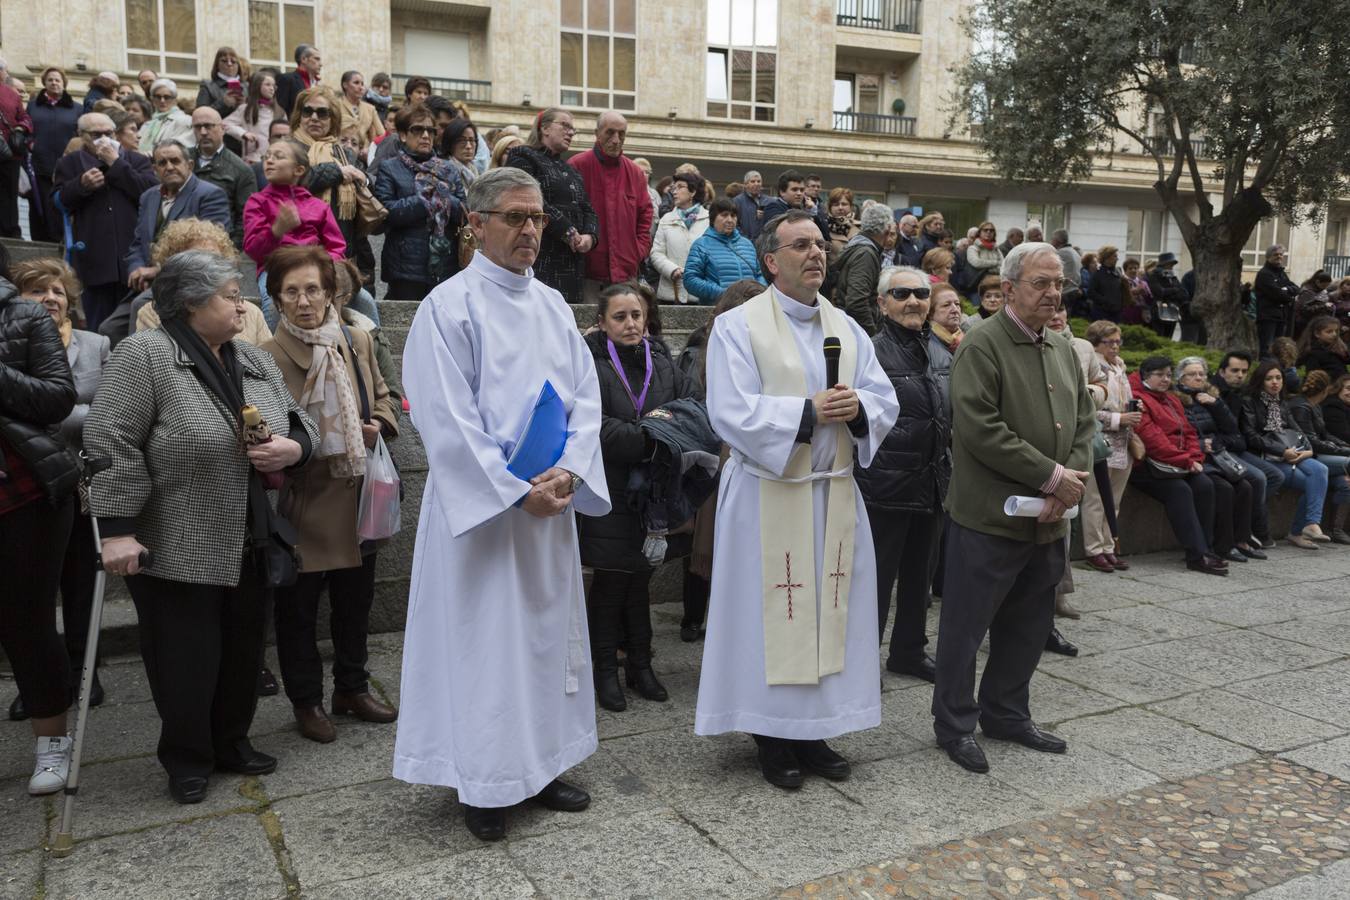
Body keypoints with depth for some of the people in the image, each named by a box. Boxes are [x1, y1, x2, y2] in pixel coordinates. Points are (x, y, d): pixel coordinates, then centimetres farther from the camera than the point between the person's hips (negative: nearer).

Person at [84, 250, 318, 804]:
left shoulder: (255, 361, 9)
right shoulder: (144, 356, -11)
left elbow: (299, 423, 13)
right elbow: (111, 443, -16)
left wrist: (293, 447, -10)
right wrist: (118, 530, -19)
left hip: (250, 545, 6)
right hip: (177, 549, -6)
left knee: (242, 652, 15)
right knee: (185, 659, 4)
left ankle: (232, 742, 32)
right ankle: (187, 760, 23)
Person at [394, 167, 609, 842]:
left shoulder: (552, 306, 10)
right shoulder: (450, 305, -9)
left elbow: (585, 395, 6)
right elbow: (447, 418, -15)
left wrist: (568, 471, -11)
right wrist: (516, 491, -20)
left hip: (552, 500, 6)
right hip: (478, 504, -6)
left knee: (548, 631, 13)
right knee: (484, 638, 3)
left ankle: (540, 764, 29)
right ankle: (483, 782, 18)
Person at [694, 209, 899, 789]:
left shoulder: (847, 329, 12)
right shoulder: (739, 327, -5)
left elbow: (886, 402, 7)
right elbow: (732, 413, -16)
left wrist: (857, 408, -15)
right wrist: (809, 411, -20)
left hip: (835, 493, 6)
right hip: (768, 494, -5)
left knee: (829, 608, 10)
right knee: (773, 612, 1)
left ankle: (813, 730, 24)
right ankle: (772, 734, 17)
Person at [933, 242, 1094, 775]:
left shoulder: (1063, 349, 13)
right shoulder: (982, 345, -11)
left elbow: (1083, 422, 13)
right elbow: (980, 429, -21)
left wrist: (1070, 483, -5)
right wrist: (1051, 476, -17)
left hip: (1048, 520, 8)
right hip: (989, 517, -8)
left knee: (1029, 625, 17)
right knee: (966, 624, 4)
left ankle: (1006, 714, 34)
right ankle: (954, 724, 19)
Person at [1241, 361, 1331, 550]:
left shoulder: (1283, 405, 23)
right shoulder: (1249, 402, 0)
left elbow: (1296, 430, 16)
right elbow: (1251, 436, -10)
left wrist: (1308, 449, -5)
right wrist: (1282, 451, -15)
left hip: (1291, 453, 6)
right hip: (1266, 457, -6)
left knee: (1320, 470, -25)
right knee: (1311, 482, -22)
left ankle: (1311, 524, -27)